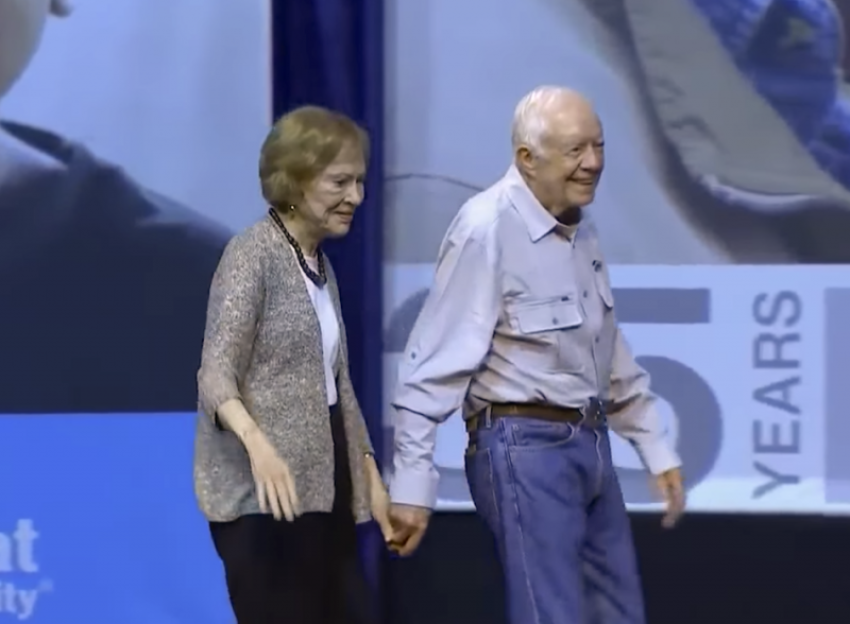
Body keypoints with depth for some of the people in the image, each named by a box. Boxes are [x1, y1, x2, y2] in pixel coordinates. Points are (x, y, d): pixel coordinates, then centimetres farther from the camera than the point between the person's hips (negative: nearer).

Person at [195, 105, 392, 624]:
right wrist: (257, 443, -35)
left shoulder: (323, 266, 17)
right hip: (268, 493, -8)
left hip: (324, 488, 8)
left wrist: (371, 477, 17)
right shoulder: (254, 253, -9)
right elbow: (216, 374, -18)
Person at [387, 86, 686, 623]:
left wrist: (656, 448, 21)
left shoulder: (581, 230, 11)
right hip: (527, 448, -9)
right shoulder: (487, 230, -16)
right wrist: (413, 484, -19)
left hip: (591, 445, 9)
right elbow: (435, 366, -18)